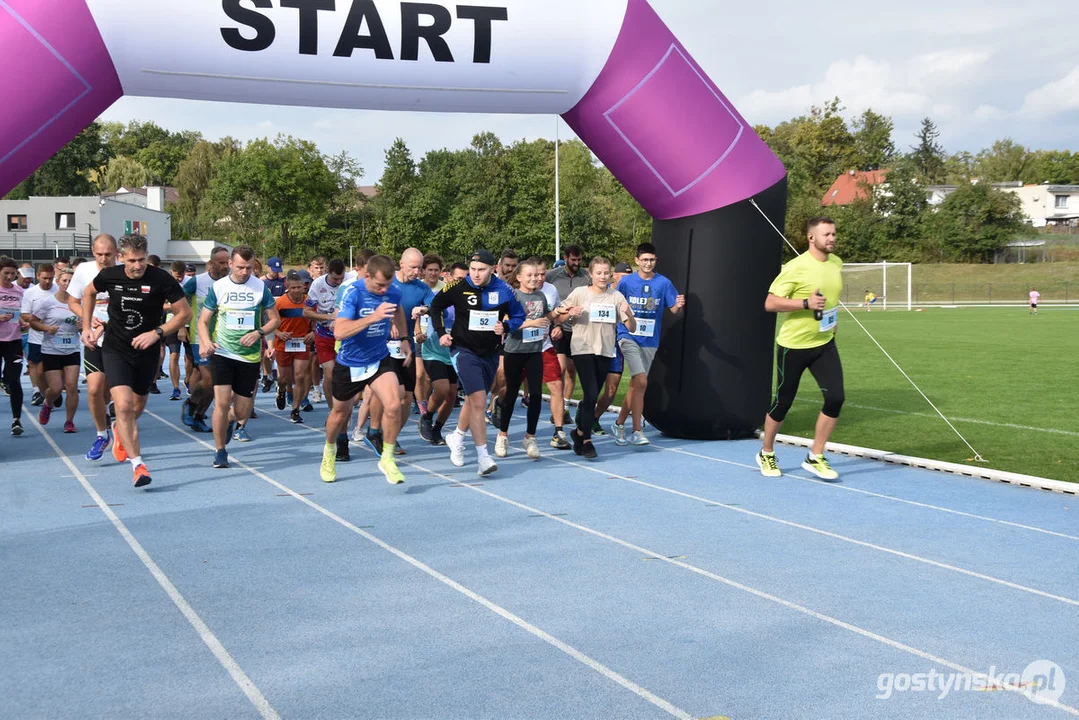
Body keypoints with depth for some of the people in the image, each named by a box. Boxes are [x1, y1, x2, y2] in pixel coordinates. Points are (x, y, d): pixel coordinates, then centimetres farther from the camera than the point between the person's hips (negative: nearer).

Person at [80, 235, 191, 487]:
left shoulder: (161, 279, -16)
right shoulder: (110, 276, -8)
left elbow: (185, 313, -10)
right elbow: (89, 293, 15)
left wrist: (157, 332, -21)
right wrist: (87, 327, 9)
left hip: (147, 352, 1)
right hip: (115, 350, -1)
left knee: (137, 407, 19)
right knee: (123, 404, -19)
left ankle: (120, 430, 54)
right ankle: (137, 464, -15)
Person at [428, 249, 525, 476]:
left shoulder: (504, 291, -6)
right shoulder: (458, 288, -11)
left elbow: (518, 316, 7)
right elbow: (435, 306, 4)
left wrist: (505, 327, -13)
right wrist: (441, 333, -5)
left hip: (490, 354, 4)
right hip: (464, 350, -4)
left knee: (474, 400, 18)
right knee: (478, 400, -17)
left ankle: (457, 437, 43)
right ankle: (482, 455, -14)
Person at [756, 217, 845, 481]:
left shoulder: (836, 263, 4)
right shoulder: (796, 267, -18)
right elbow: (770, 303, -19)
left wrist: (832, 321, 14)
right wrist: (806, 303, -27)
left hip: (825, 344, 6)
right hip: (793, 345, -5)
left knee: (835, 397, -8)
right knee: (782, 402, 6)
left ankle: (815, 458, 7)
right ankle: (766, 454, 28)